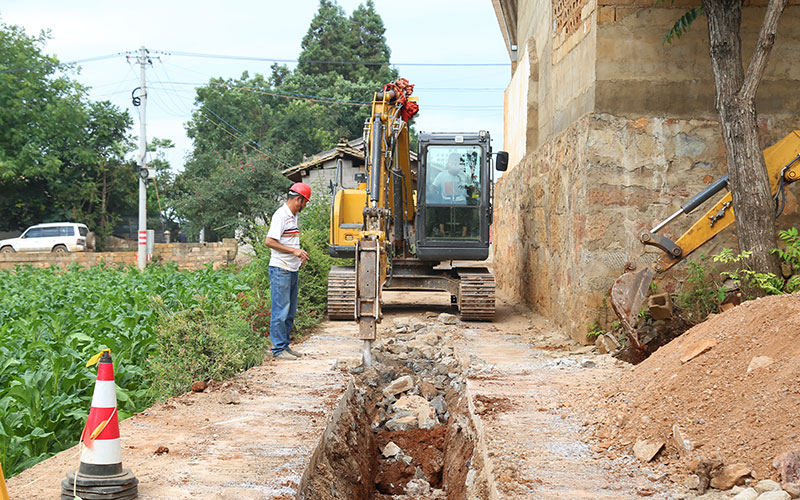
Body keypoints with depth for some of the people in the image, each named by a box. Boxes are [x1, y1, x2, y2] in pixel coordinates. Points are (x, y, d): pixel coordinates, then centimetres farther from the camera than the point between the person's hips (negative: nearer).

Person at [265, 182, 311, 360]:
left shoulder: (294, 216, 17)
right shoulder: (281, 215, -13)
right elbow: (270, 242, -20)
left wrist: (300, 255, 9)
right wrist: (294, 251, -19)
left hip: (292, 270, 10)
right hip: (280, 270, -10)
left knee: (290, 311, 13)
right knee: (280, 311, -6)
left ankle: (285, 345, 20)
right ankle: (279, 349, -1)